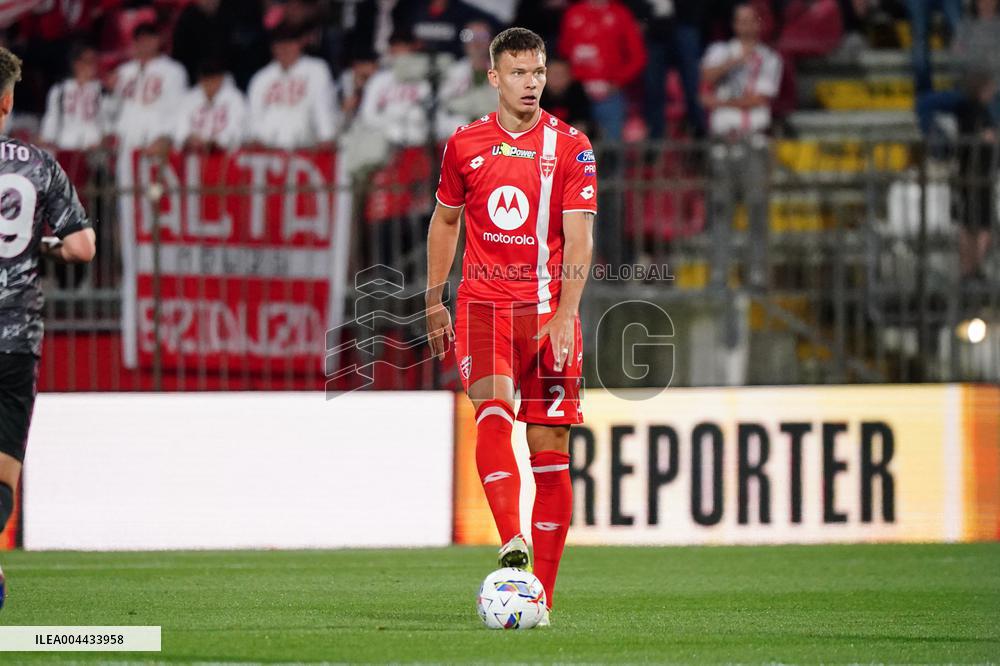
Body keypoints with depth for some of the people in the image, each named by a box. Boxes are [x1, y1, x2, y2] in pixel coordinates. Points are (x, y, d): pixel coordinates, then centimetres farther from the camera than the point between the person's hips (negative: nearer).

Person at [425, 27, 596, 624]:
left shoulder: (570, 147, 1)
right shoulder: (465, 145, 8)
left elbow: (579, 237, -5)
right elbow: (446, 219, 22)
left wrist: (565, 315, -16)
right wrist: (434, 301, 20)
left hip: (547, 309, -1)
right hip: (482, 304, 1)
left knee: (550, 446, -2)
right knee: (493, 411, -24)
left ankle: (540, 593, 3)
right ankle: (512, 545, -37)